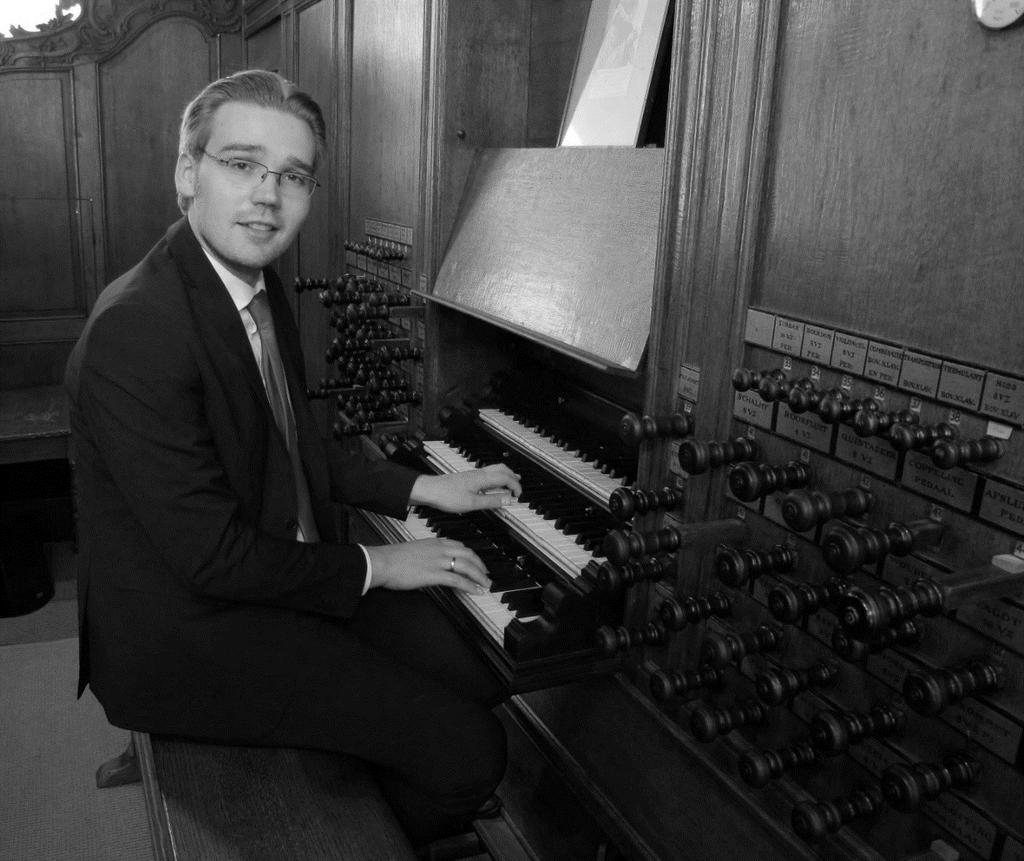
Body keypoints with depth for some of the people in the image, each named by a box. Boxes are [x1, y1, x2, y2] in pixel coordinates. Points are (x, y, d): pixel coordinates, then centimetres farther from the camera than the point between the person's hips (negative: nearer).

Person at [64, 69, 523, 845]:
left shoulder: (258, 285, 4)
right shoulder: (136, 330, -26)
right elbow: (212, 555, -25)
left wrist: (425, 490, 8)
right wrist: (371, 567, -14)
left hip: (282, 570, 9)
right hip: (188, 633, -8)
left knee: (482, 678, 4)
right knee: (469, 750, -13)